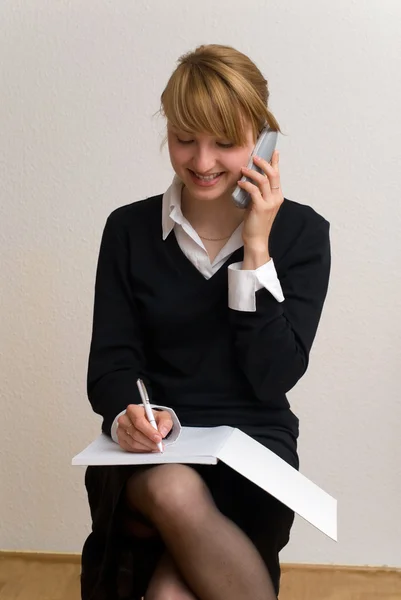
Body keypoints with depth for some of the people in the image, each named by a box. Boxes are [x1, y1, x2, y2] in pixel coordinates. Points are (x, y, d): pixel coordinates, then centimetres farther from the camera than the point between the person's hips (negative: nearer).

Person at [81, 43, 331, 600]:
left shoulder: (302, 232, 0)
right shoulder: (128, 230, 4)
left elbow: (273, 376, -7)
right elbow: (110, 365, 0)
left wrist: (255, 250, -13)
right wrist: (128, 414, -23)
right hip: (148, 456, 2)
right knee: (174, 492, -35)